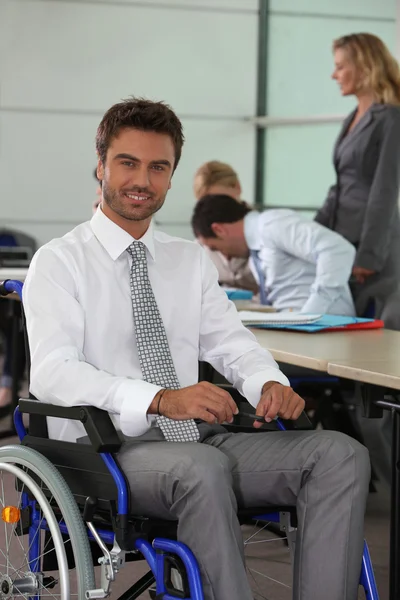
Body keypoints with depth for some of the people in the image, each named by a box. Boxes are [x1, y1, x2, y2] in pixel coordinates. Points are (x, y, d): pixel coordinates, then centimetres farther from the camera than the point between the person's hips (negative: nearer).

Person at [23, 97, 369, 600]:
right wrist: (161, 399, -30)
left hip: (197, 438, 6)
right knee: (202, 467, -39)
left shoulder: (191, 261, 20)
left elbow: (231, 342, 12)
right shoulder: (59, 262, 0)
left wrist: (270, 384, -14)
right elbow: (53, 372, -14)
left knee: (341, 454, -17)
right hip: (105, 448, -5)